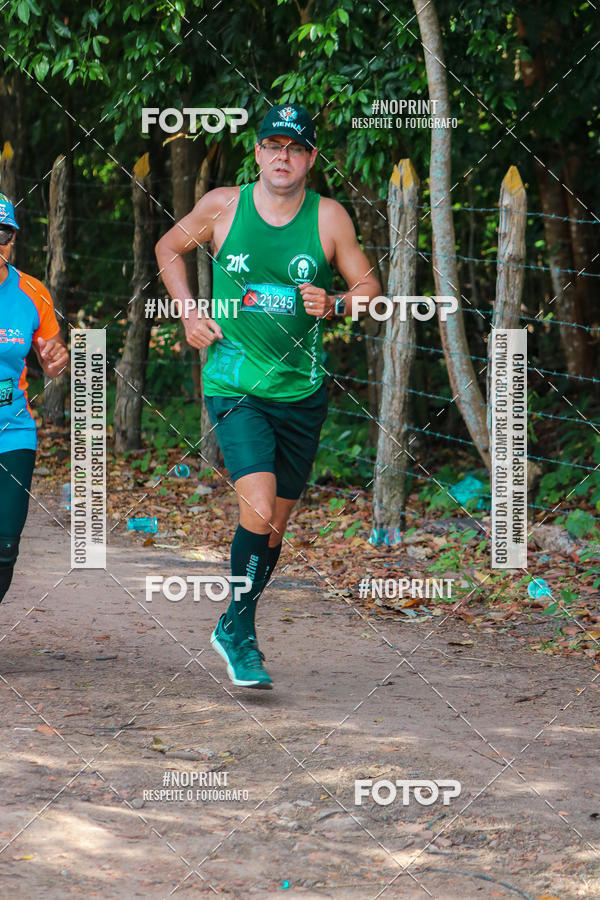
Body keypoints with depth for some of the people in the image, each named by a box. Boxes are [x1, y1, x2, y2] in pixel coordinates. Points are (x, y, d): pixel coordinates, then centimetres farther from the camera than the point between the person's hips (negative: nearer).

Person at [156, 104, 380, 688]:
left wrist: (332, 305, -14)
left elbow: (369, 289, 8)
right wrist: (189, 312, 3)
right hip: (235, 387, -3)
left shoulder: (329, 218, 0)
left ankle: (232, 629, 31)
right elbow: (169, 248, 16)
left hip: (302, 393, 3)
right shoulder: (222, 206, -2)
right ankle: (241, 634, -5)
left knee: (276, 525, 11)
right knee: (258, 508, -21)